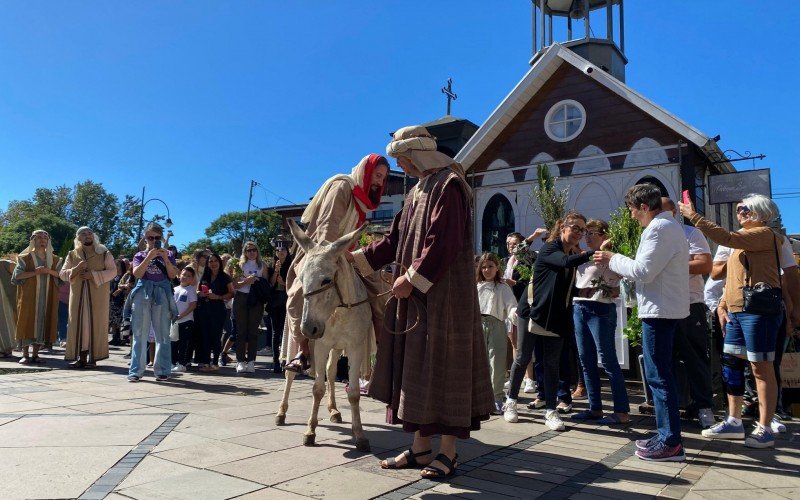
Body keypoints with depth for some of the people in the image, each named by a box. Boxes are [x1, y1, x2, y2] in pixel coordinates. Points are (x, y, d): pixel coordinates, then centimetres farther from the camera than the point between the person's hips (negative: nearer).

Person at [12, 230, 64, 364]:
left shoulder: (54, 259, 13)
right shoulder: (25, 258, 5)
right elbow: (17, 275, -5)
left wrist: (50, 271, -12)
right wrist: (35, 272, -16)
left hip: (47, 297, 2)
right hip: (29, 296, -2)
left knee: (43, 323, 0)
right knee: (27, 322, -5)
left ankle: (35, 354, 6)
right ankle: (25, 355, -1)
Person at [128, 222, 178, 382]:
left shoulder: (168, 255, 10)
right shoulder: (140, 255, 9)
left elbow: (172, 275, -1)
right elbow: (137, 274, -7)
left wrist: (165, 258, -11)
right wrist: (149, 257, -13)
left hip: (162, 294, 0)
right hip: (142, 294, 0)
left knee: (162, 335, 1)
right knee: (139, 334, 1)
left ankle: (162, 370, 5)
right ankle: (136, 371, 4)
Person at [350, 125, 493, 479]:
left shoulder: (447, 185, -11)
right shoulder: (418, 191, 17)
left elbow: (444, 243, -20)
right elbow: (396, 240, 17)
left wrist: (412, 278, -19)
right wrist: (357, 259, 13)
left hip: (442, 293, -9)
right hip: (415, 293, 9)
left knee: (441, 365, -3)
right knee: (417, 367, 10)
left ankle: (448, 451, 9)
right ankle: (420, 447, 19)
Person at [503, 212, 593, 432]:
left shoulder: (573, 254, 10)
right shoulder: (549, 249, -10)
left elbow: (569, 288, 11)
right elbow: (566, 262, -32)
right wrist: (594, 252, -39)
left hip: (557, 317, 6)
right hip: (532, 311, -5)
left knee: (552, 363, 3)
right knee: (523, 358, 2)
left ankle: (551, 411, 7)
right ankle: (511, 402, 19)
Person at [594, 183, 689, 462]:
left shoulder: (659, 228, -15)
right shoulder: (669, 225, 19)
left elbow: (643, 270, -20)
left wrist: (612, 260, -6)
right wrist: (618, 265, 13)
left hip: (659, 310, -11)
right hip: (666, 309, 11)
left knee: (658, 376, -6)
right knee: (661, 374, 15)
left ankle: (670, 443, 0)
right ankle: (667, 435, 23)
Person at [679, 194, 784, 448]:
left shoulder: (764, 234, -6)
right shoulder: (744, 240, 22)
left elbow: (726, 238, -23)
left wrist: (694, 216, -20)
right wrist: (723, 304, 14)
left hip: (758, 310, -9)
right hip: (736, 312, 10)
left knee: (761, 368, -4)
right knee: (731, 364, 10)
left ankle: (764, 429, 4)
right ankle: (734, 422, 19)